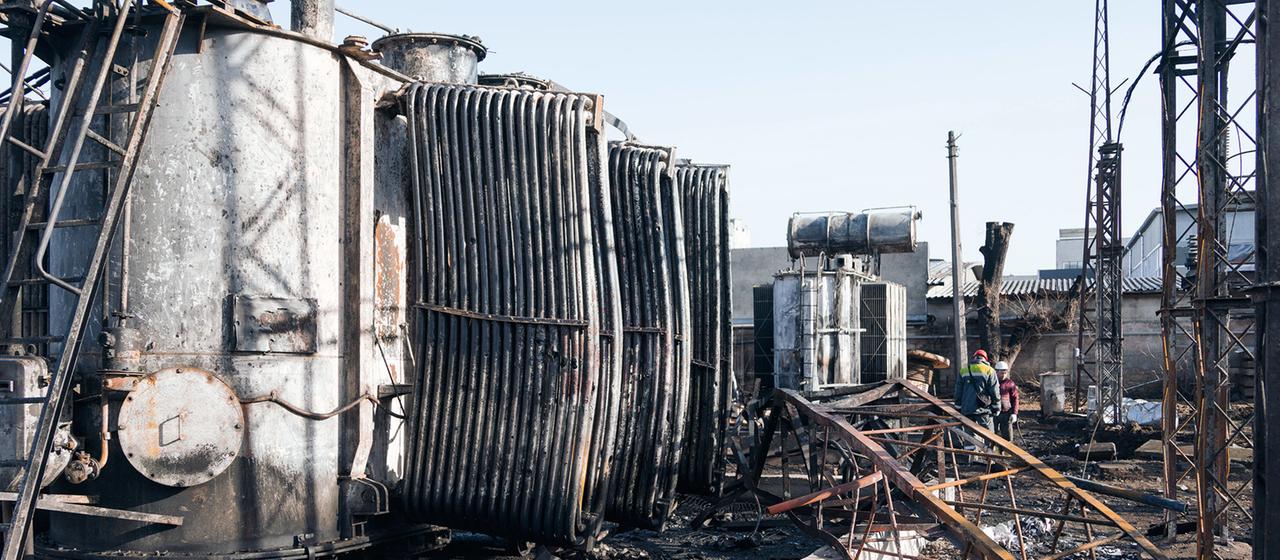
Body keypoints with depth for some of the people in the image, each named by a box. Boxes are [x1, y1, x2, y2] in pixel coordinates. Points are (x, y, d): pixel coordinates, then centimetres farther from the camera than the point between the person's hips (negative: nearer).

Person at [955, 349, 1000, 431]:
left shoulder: (963, 371, 10)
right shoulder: (989, 371, -3)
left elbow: (958, 392, 12)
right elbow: (995, 392, -3)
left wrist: (959, 407, 18)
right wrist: (996, 408, 6)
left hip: (966, 410, 4)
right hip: (983, 410, -4)